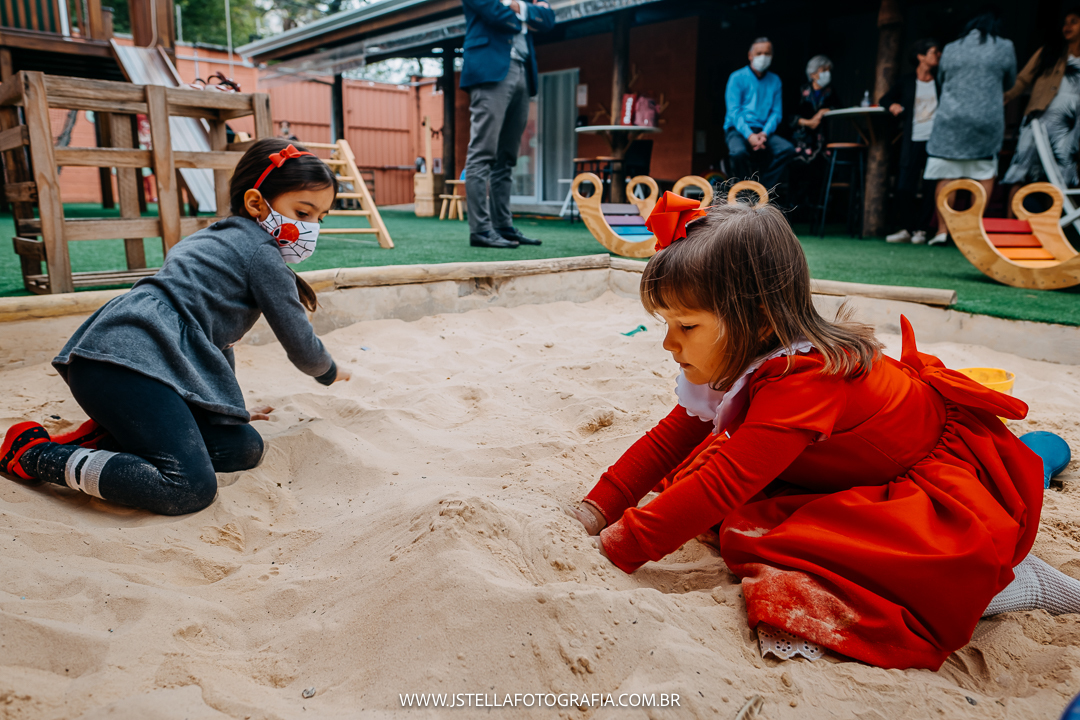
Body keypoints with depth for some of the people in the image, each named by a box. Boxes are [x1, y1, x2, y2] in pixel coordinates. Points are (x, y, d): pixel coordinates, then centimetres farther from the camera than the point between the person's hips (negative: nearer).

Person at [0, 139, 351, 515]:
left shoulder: (217, 239, 30)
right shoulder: (262, 254, 1)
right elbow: (300, 345, 5)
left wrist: (231, 408, 45)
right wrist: (330, 371, 28)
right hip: (130, 361, -10)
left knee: (244, 448, 2)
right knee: (190, 488, -24)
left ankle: (109, 436, 5)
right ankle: (35, 452, -9)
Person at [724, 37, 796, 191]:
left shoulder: (774, 81, 16)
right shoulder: (737, 78, 3)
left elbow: (776, 112, 9)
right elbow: (733, 111, -7)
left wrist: (765, 133, -12)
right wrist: (749, 135, -21)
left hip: (764, 131, 4)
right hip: (738, 130, -4)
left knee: (788, 149, -24)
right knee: (738, 152, -38)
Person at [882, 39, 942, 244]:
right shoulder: (907, 82, 11)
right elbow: (884, 100, 18)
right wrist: (892, 105, -3)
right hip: (912, 141, 0)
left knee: (930, 188, -3)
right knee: (904, 187, -5)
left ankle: (921, 230, 4)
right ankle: (908, 229, 8)